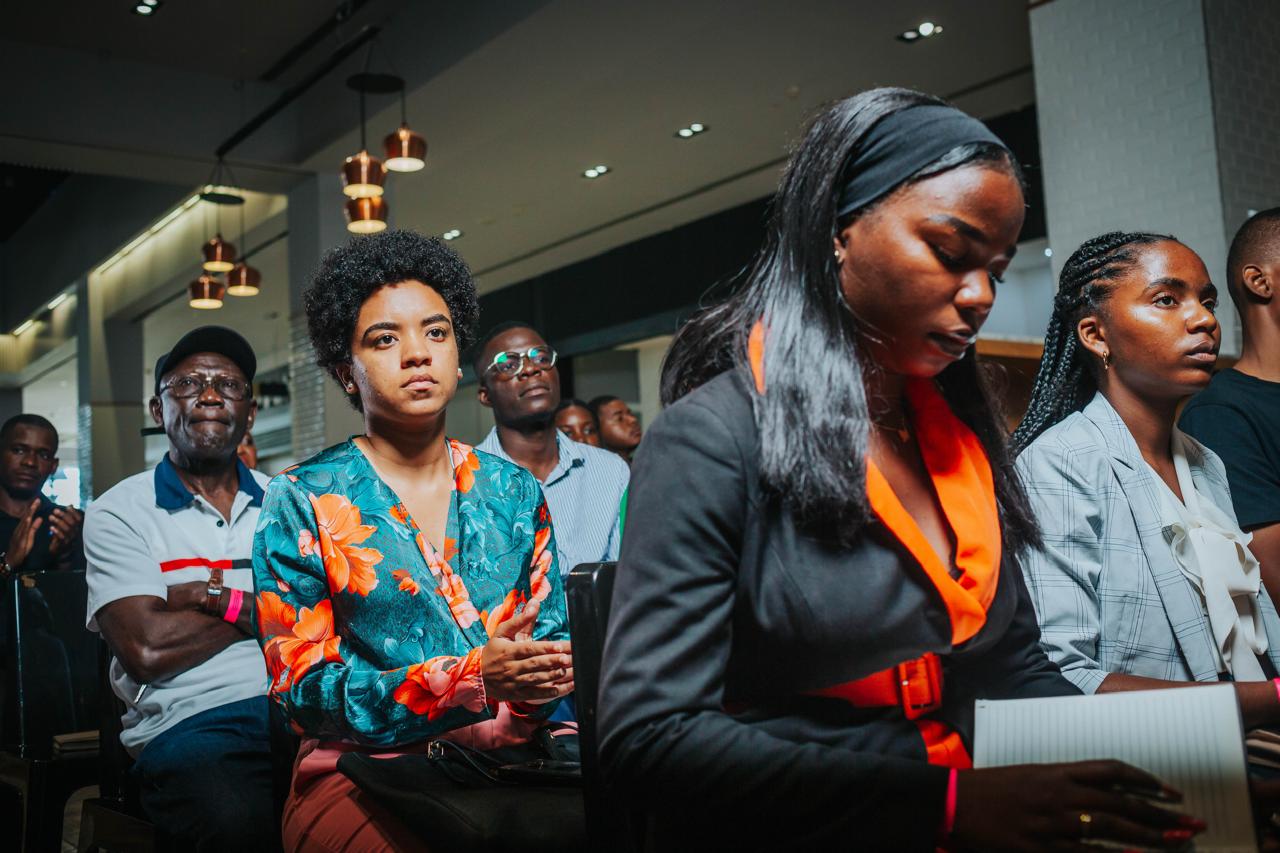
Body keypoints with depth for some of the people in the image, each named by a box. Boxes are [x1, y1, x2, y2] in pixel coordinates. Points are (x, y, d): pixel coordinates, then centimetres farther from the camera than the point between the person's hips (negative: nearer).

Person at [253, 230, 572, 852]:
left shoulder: (514, 491, 11)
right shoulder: (303, 501, 1)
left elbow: (552, 633, 13)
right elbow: (303, 687, -6)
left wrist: (546, 679, -13)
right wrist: (473, 679, -19)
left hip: (507, 762, 4)